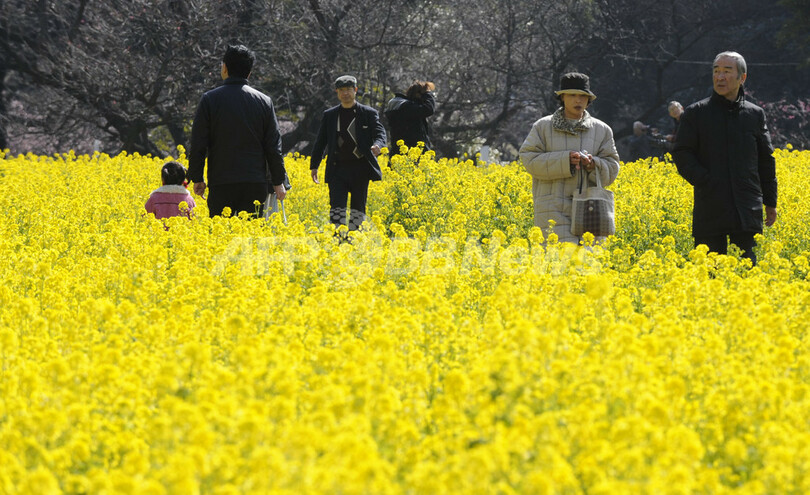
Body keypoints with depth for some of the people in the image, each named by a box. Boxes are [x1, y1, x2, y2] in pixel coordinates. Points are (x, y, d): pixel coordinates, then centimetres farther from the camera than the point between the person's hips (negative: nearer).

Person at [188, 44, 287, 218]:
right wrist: (278, 181, 12)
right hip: (256, 184, 2)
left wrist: (197, 178, 7)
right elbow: (273, 146, 6)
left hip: (222, 184, -2)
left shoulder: (210, 99, -2)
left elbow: (198, 145, -2)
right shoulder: (264, 101, 4)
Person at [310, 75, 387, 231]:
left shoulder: (368, 113, 3)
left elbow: (380, 132, -8)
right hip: (338, 168, 1)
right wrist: (314, 165, 9)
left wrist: (377, 145, -32)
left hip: (360, 168, -1)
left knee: (358, 207, 5)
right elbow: (321, 141, 13)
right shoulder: (329, 115, 10)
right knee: (337, 207, -8)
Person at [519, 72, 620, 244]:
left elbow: (611, 170, 8)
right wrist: (565, 161, -15)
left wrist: (593, 165, -15)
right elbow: (530, 160, -3)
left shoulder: (602, 130, 11)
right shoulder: (543, 127, 7)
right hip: (554, 210, -2)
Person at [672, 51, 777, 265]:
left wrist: (770, 202, 15)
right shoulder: (695, 113, 4)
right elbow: (682, 155, 0)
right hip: (710, 213, -1)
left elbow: (766, 160, 16)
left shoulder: (755, 115, 11)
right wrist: (707, 182, -14)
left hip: (747, 213, 1)